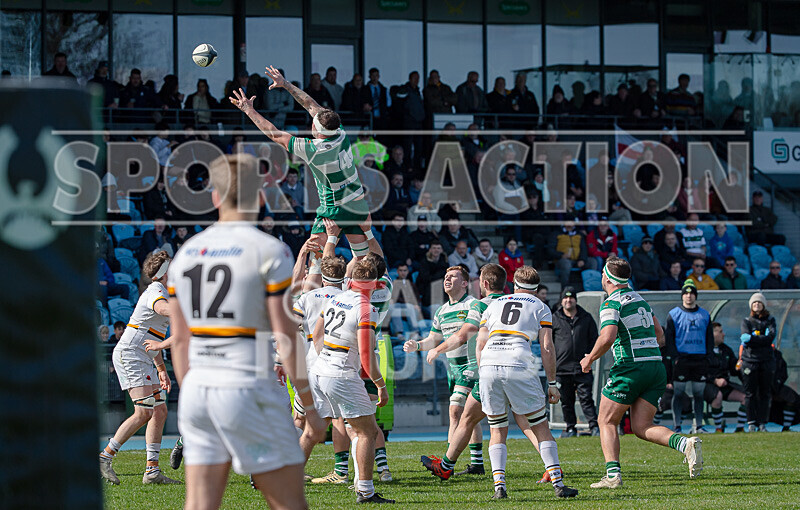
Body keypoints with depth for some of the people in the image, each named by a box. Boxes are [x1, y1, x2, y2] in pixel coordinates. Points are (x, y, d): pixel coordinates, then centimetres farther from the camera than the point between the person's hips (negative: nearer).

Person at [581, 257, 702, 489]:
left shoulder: (611, 304, -6)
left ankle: (613, 474, -6)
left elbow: (607, 338, -21)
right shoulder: (640, 300, 19)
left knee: (607, 422, 7)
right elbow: (660, 336, 22)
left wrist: (589, 359, -7)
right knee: (641, 427, 5)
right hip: (657, 367, 7)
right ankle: (686, 444, -18)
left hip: (629, 369, -7)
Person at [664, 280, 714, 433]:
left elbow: (710, 338, 16)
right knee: (678, 393, -3)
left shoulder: (705, 315, 13)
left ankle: (698, 425, 9)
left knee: (699, 393, 4)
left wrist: (708, 357, 4)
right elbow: (669, 338, 1)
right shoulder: (674, 314, 4)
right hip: (681, 358, -3)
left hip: (700, 360, 3)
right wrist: (674, 357, -9)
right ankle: (677, 425, 0)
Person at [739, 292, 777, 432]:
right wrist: (762, 337, -11)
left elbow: (771, 337, -7)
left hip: (767, 359, 1)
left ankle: (762, 422, 5)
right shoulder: (746, 321, 8)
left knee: (764, 393, 1)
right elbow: (746, 339, -7)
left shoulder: (770, 320, 9)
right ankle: (751, 422, 3)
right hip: (749, 360, -1)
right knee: (750, 393, -2)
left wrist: (752, 338, -11)